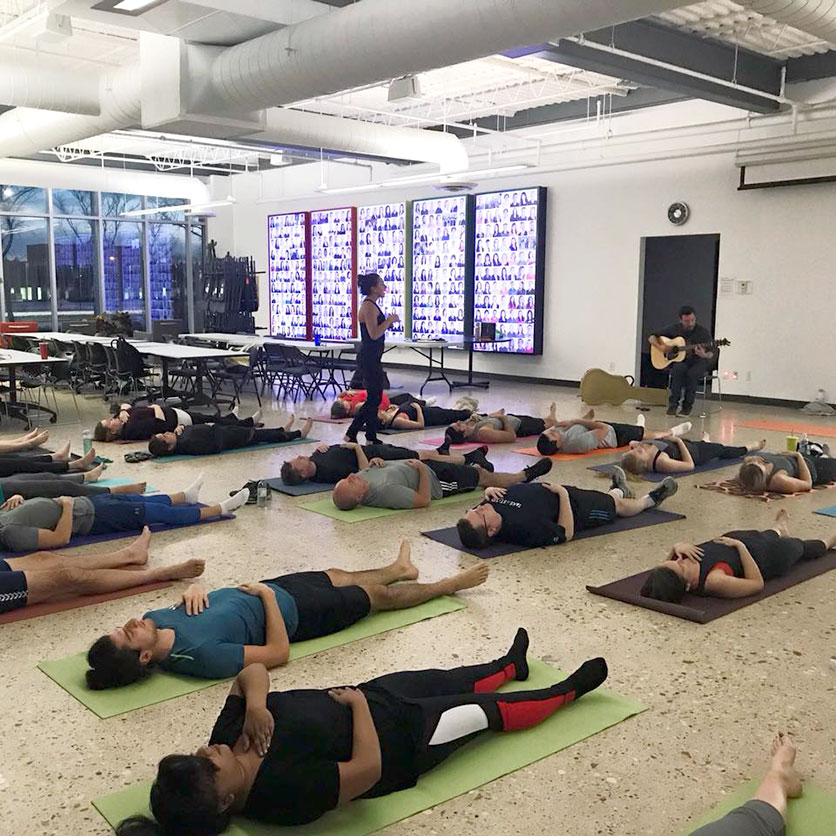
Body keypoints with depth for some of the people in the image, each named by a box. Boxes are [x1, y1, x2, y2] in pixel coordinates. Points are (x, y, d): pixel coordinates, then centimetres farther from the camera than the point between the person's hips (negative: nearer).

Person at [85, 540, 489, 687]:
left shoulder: (159, 620, -20)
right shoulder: (200, 654, -41)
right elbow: (278, 653, -33)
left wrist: (191, 590, -19)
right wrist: (267, 594, -27)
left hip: (262, 590, 6)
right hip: (292, 612, -6)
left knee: (338, 575, 28)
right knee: (377, 594, 14)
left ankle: (400, 569, 59)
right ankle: (450, 584, 39)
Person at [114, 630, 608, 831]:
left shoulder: (231, 736, -18)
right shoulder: (285, 791, -39)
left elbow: (253, 673, -11)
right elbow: (369, 766, -37)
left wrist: (254, 704, -32)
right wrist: (357, 700, -25)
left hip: (365, 697, 6)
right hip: (400, 738, -6)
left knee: (446, 681, 24)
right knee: (489, 710, 11)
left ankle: (510, 666, 57)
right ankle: (568, 692, 39)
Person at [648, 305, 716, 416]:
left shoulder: (704, 332, -5)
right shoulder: (674, 329, 1)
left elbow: (711, 354, -5)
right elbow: (652, 338, 5)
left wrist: (704, 355, -29)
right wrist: (660, 347, -15)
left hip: (697, 362, -1)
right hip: (679, 361, 1)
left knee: (692, 373, -36)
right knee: (679, 368, -35)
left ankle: (687, 406, -20)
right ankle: (673, 404, -27)